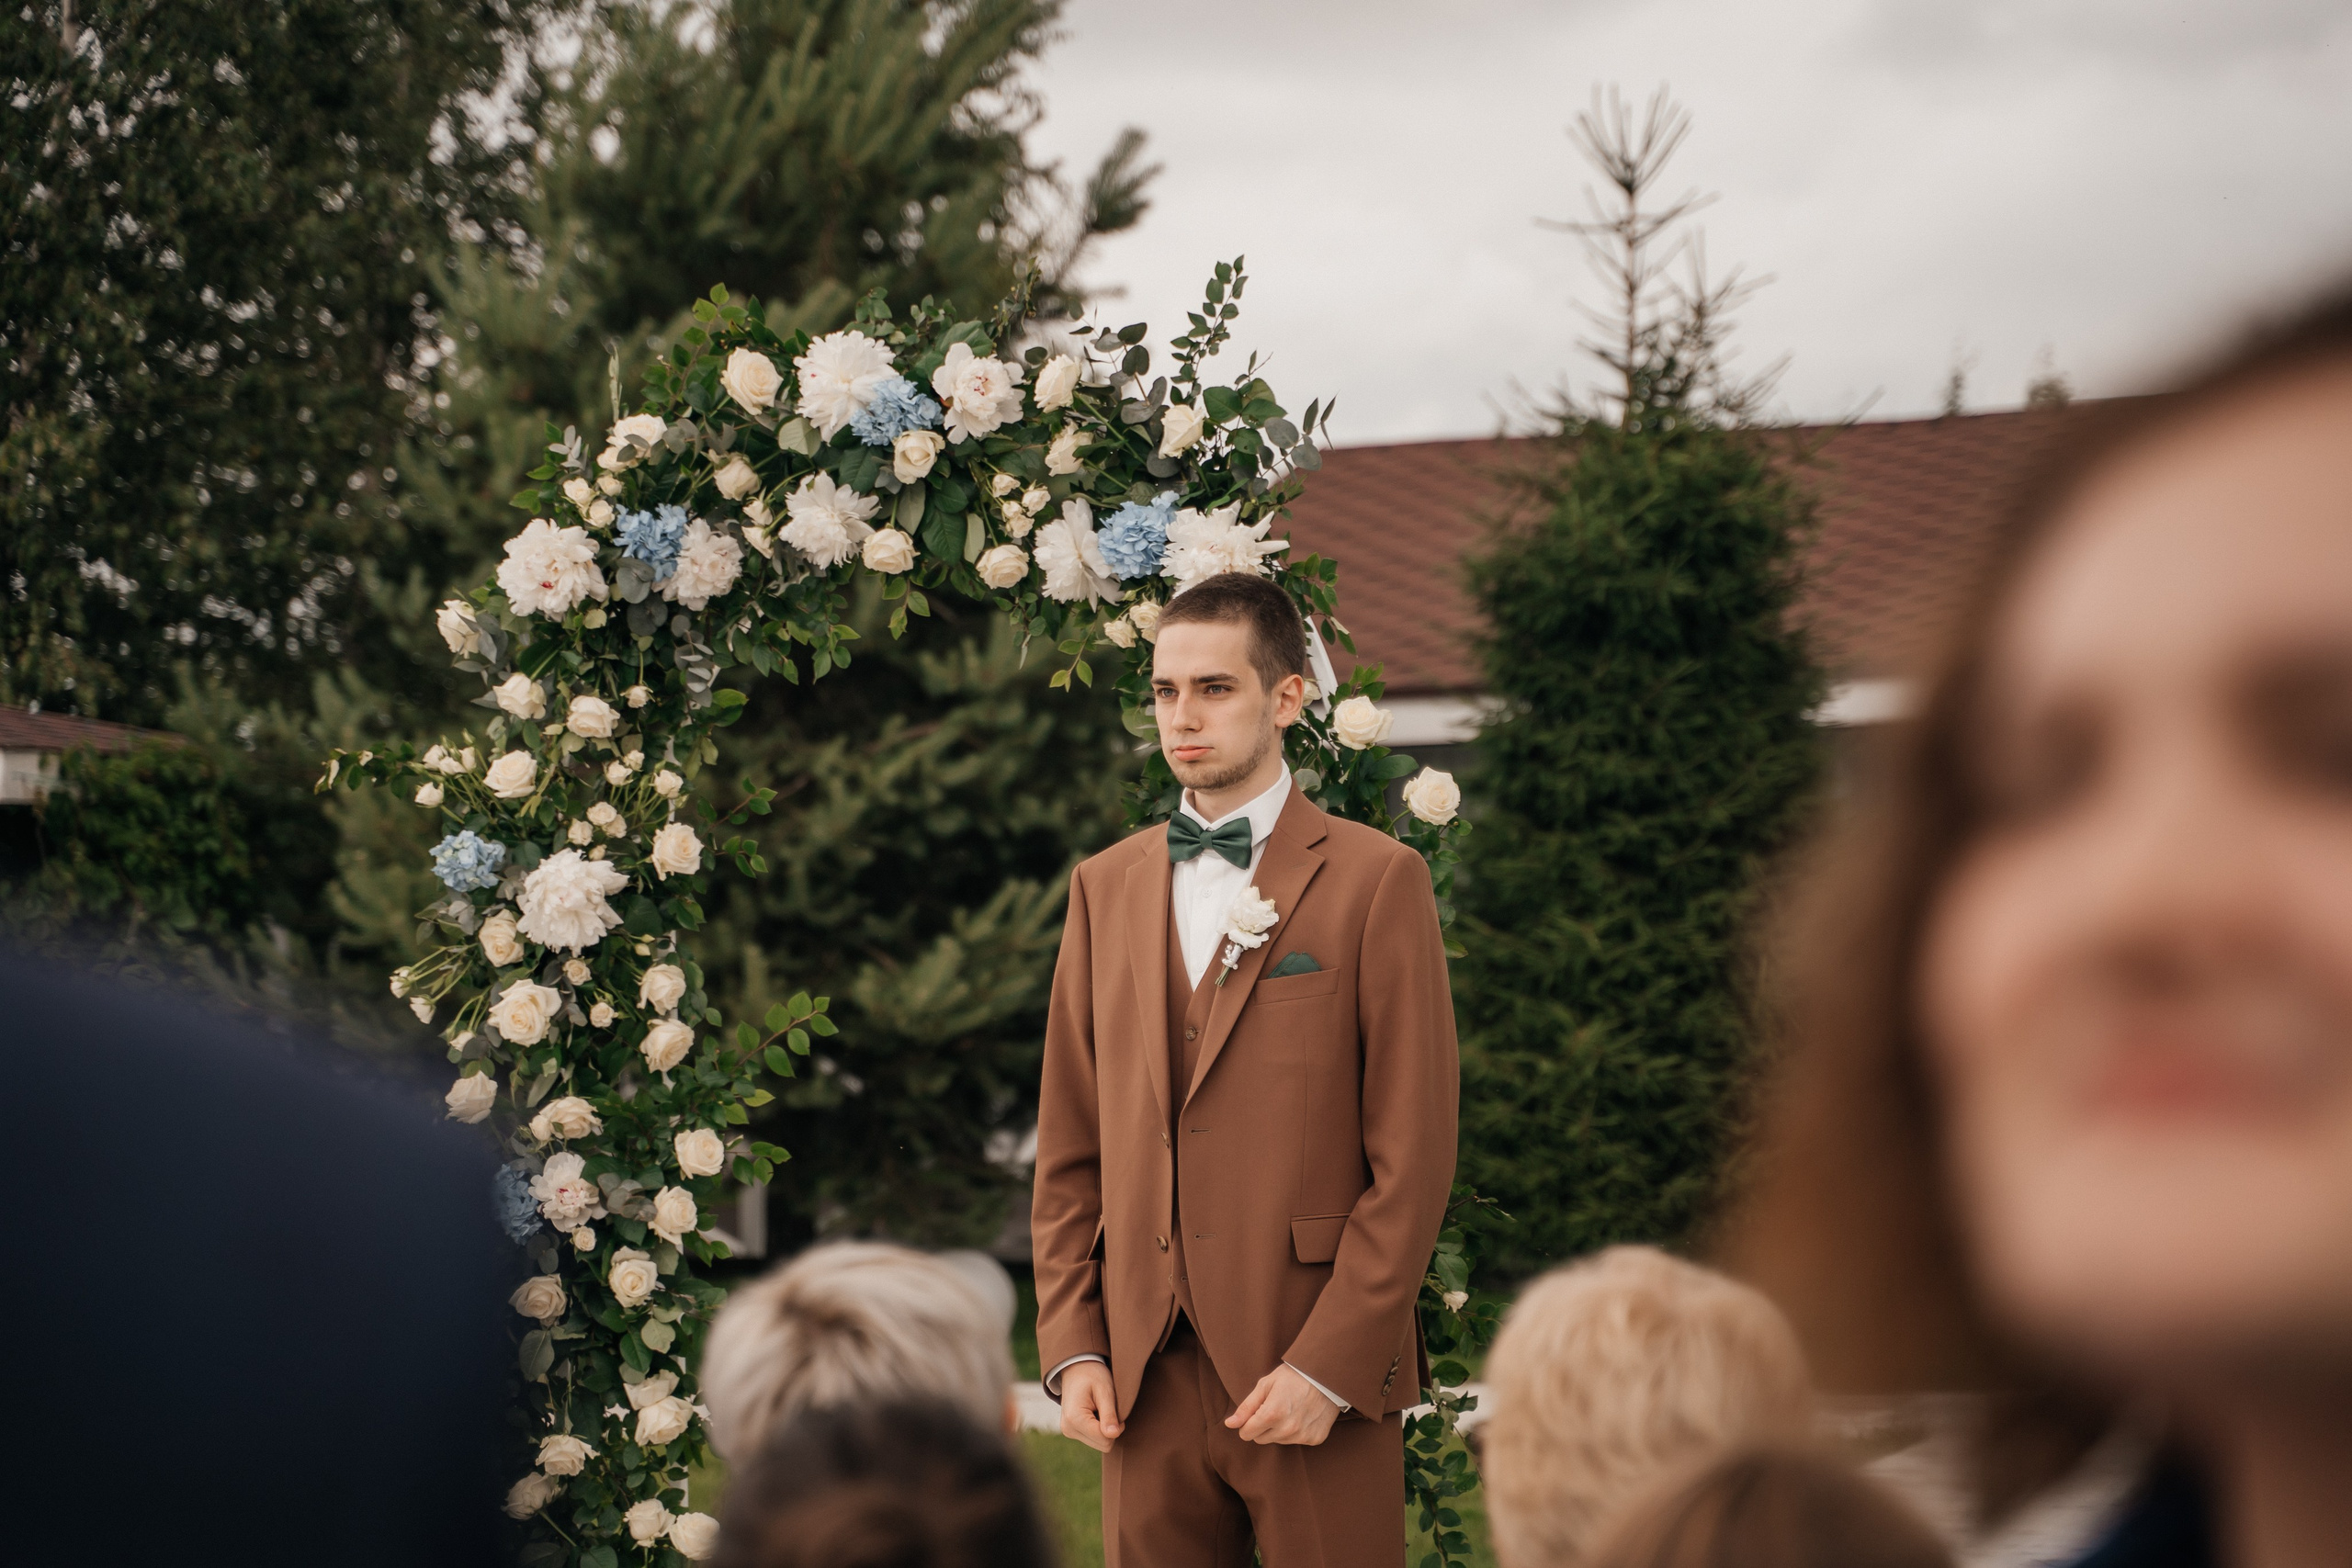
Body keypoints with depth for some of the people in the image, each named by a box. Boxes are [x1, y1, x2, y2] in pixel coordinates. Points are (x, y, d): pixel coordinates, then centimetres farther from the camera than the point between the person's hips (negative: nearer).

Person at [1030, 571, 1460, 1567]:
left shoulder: (1377, 880, -2)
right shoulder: (1105, 886, 13)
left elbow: (1413, 1155, -6)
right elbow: (1070, 1147, 13)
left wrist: (1327, 1365, -12)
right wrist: (1073, 1346, 4)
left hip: (1316, 1373, -4)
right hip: (1145, 1374, 4)